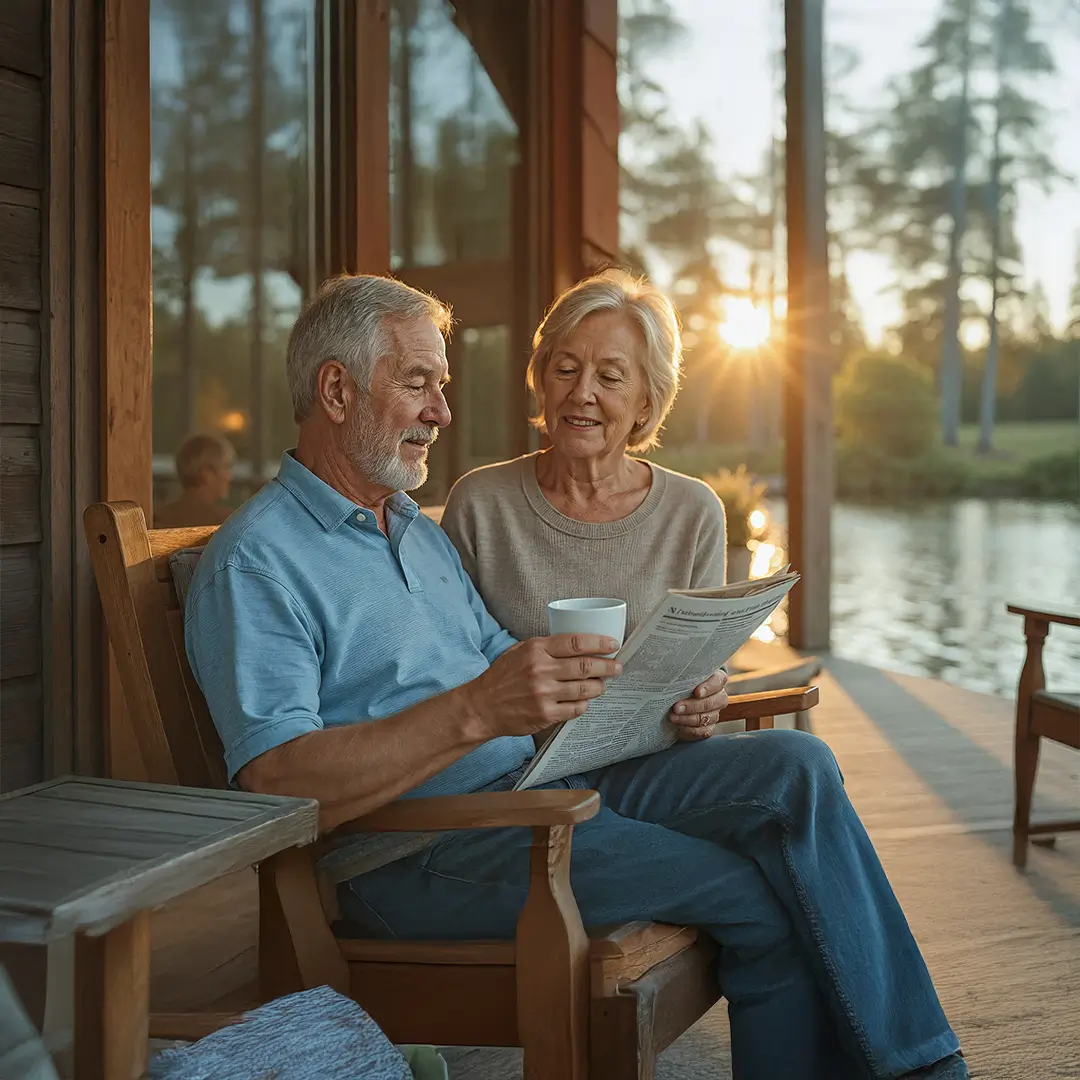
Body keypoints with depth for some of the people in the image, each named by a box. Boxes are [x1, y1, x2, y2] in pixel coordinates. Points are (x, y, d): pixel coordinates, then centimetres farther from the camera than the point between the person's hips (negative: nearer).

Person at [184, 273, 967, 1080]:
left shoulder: (418, 530, 23)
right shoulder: (255, 564, -8)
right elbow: (276, 787, -21)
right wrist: (475, 711, -32)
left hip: (539, 781, 8)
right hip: (422, 850, -8)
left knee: (795, 766, -11)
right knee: (763, 891, -19)